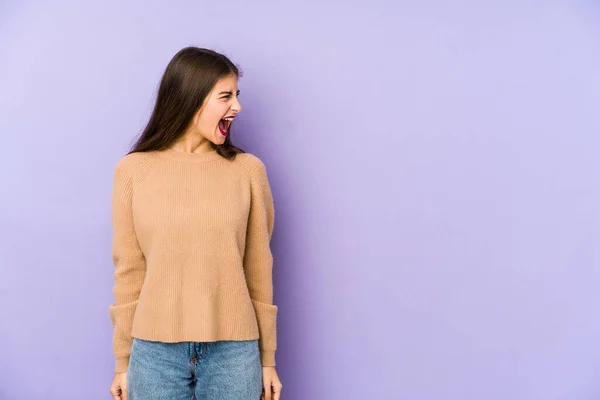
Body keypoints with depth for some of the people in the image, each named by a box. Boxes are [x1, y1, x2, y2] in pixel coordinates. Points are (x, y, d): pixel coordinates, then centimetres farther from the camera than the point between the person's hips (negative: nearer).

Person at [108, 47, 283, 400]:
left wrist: (267, 358, 6)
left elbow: (259, 271, 2)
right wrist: (123, 361, 5)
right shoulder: (133, 170, -2)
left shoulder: (248, 170, -2)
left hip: (233, 350, 0)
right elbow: (129, 271, 2)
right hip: (155, 350, 0)